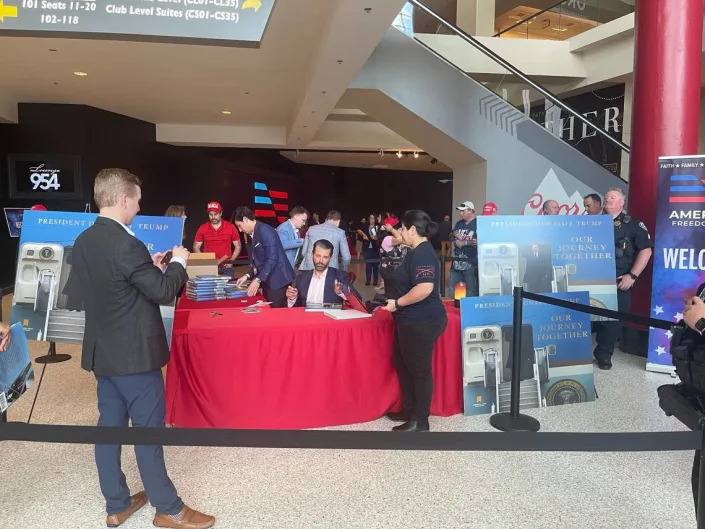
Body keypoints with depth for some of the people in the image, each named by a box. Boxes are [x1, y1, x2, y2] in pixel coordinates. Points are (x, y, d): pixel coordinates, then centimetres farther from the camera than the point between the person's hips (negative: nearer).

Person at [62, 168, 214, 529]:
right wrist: (178, 262, -1)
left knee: (109, 424, 15)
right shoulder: (126, 244, -23)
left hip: (102, 350, 9)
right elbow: (164, 292, -20)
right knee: (148, 428, 2)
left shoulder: (83, 241, 5)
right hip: (134, 353, -8)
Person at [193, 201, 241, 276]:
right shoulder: (202, 228, 3)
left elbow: (238, 246, 7)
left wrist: (231, 261, -6)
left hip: (226, 268, 0)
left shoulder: (230, 227, 1)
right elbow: (196, 247, 9)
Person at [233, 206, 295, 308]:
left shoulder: (264, 230, -15)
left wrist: (258, 280, -20)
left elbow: (272, 258, -21)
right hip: (268, 280, 9)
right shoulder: (255, 234, 13)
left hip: (278, 280, -9)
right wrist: (248, 275, 8)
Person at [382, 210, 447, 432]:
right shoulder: (417, 252, 14)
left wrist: (397, 303, -21)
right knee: (402, 365, 19)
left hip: (421, 322, -11)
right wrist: (393, 298, 15)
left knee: (419, 370, 1)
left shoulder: (423, 253, -20)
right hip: (411, 321, 11)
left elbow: (425, 289, -31)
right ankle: (409, 411, 33)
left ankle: (420, 421, 15)